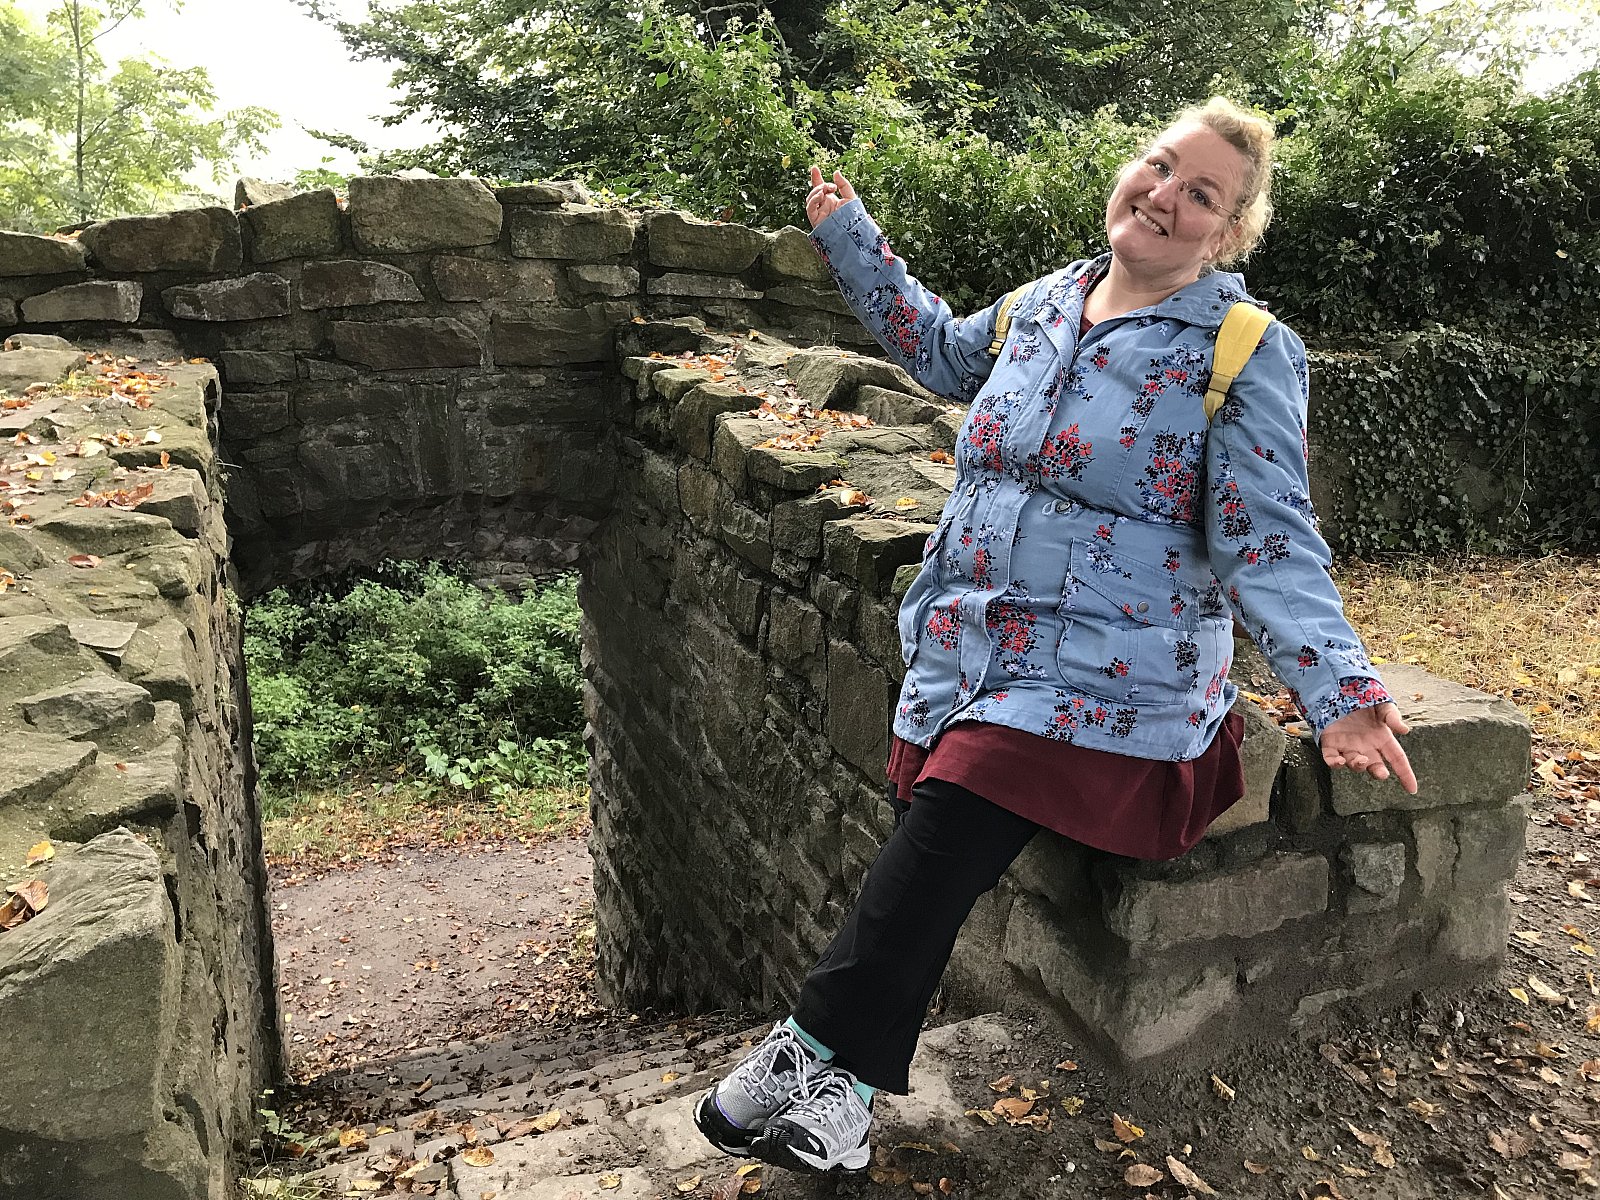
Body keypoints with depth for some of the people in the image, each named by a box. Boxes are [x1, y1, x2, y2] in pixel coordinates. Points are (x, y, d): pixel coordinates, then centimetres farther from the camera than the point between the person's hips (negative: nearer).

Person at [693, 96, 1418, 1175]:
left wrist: (1341, 689, -22)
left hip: (1106, 684, -5)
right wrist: (849, 233, 34)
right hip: (967, 655, 5)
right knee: (928, 860, -11)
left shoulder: (1249, 354, -4)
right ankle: (842, 1082, 1)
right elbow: (946, 350, 33)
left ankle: (820, 1047, -7)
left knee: (948, 829, -23)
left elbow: (1268, 541, -9)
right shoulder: (1043, 304, 12)